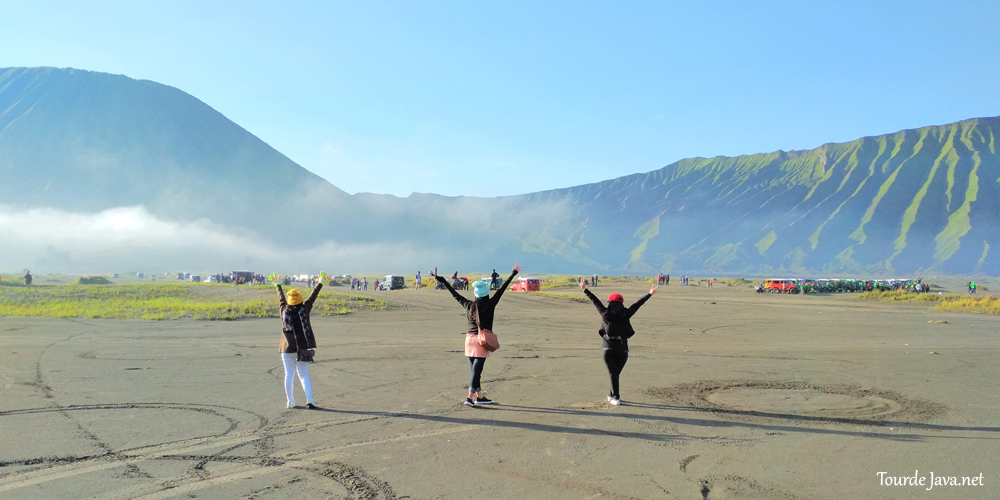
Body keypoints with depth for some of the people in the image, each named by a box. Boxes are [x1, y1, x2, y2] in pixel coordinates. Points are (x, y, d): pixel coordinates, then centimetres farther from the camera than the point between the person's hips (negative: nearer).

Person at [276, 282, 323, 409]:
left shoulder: (284, 310, -1)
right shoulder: (304, 310, -5)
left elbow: (281, 298, 15)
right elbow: (312, 297, 5)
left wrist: (278, 286, 33)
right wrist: (320, 283, 17)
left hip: (287, 349, 1)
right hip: (302, 348, -1)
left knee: (289, 375, 8)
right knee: (303, 374, 6)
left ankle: (290, 402, 9)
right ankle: (309, 399, -8)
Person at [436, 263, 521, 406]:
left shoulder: (469, 305, 2)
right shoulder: (490, 305, -8)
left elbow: (455, 294, 11)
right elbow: (501, 290, -6)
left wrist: (443, 281, 21)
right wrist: (513, 274, -2)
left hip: (470, 338, 5)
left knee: (475, 369, 13)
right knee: (477, 369, -3)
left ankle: (479, 396, 22)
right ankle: (470, 397, -6)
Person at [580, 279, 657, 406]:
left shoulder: (605, 313, -2)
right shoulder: (625, 314, 0)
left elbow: (595, 300, 8)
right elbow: (637, 304, 9)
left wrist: (585, 290, 19)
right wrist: (649, 294, 20)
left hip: (608, 347, -1)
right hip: (622, 347, 1)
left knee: (613, 373, 3)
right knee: (616, 373, 15)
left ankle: (616, 397, -2)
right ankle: (613, 395, 25)